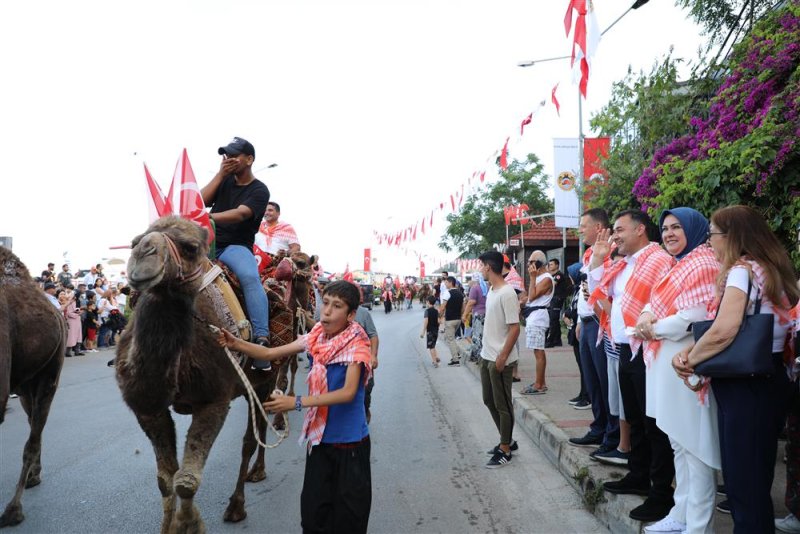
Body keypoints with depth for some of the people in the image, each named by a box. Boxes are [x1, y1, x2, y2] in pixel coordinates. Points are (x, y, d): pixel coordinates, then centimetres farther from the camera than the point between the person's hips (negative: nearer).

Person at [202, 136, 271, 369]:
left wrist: (208, 217, -33)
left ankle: (262, 340, -40)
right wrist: (220, 175, 0)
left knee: (251, 278, -34)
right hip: (208, 242, 6)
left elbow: (240, 214, -18)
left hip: (237, 246, -6)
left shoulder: (259, 190, 0)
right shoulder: (225, 181, 17)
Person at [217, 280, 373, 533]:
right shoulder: (317, 336, 0)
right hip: (319, 436, 5)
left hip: (350, 440, -5)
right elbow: (271, 353, 2)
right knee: (312, 510, 13)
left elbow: (348, 392, -27)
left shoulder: (356, 344, -16)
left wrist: (296, 402, -32)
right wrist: (236, 344, -14)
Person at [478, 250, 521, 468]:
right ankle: (507, 441, 31)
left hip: (500, 359, -10)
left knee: (503, 405, 2)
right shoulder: (491, 291, 10)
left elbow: (515, 328, -20)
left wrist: (502, 357, -21)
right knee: (490, 401, 17)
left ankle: (505, 450, 15)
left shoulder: (507, 293, -19)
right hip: (486, 357, 10)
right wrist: (486, 353, 16)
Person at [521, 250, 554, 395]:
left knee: (538, 351, -8)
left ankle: (539, 386, -6)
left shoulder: (546, 279, -13)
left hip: (538, 316, -10)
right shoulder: (539, 277, 18)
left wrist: (532, 277, -16)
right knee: (539, 351, 14)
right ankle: (541, 382, 21)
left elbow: (532, 296, -18)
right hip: (533, 316, 10)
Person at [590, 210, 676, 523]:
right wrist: (597, 259, 12)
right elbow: (599, 292, 21)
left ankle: (662, 494, 8)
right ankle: (639, 477, 33)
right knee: (634, 420, 19)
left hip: (646, 351, -10)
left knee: (654, 424, -1)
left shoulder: (659, 260, -14)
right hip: (626, 351, 10)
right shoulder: (623, 265, 15)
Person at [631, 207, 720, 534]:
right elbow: (657, 299, 20)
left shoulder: (701, 264, -11)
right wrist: (646, 314, -3)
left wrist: (654, 329, -10)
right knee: (679, 443, 16)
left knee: (694, 446, -3)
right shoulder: (675, 266, 19)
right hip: (665, 362, 10)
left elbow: (694, 317, -22)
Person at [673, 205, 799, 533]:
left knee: (742, 481, -1)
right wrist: (691, 354, -1)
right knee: (757, 477, 18)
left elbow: (723, 331, -27)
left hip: (746, 386, -9)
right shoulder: (769, 269, 13)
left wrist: (690, 359, -10)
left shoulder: (742, 269, -15)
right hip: (768, 378, 9)